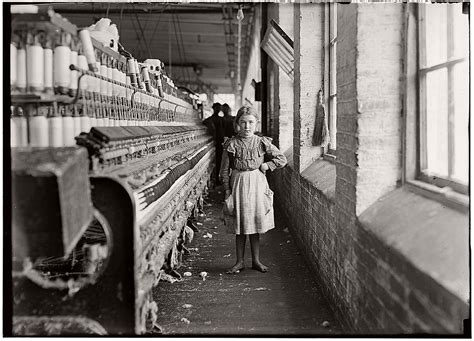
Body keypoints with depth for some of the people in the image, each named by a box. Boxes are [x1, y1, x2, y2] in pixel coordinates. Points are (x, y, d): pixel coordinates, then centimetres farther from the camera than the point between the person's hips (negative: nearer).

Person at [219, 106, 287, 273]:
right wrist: (227, 189, -4)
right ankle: (240, 261, 16)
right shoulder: (231, 144, -3)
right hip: (238, 184, -1)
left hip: (257, 184, 1)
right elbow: (225, 169, 0)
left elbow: (282, 159, 6)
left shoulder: (262, 142, 0)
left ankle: (256, 260, 19)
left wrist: (266, 165, -5)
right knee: (239, 224, 5)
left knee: (255, 223, 8)